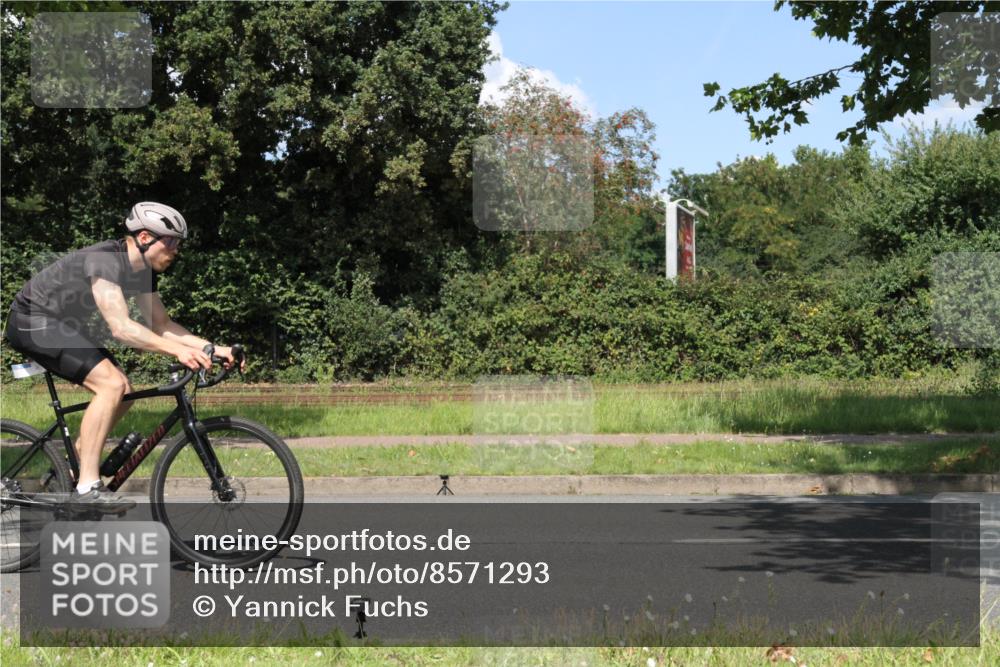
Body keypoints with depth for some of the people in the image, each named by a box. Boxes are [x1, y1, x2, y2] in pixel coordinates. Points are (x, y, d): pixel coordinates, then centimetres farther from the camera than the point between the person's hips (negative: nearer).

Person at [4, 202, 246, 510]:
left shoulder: (142, 271, 1)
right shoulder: (104, 260, -28)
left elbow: (161, 325, 4)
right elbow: (120, 327, -38)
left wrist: (214, 348, -9)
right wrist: (178, 350, -46)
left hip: (61, 324, 10)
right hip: (32, 322, -10)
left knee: (123, 393, 3)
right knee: (111, 384, -23)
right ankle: (88, 487, -20)